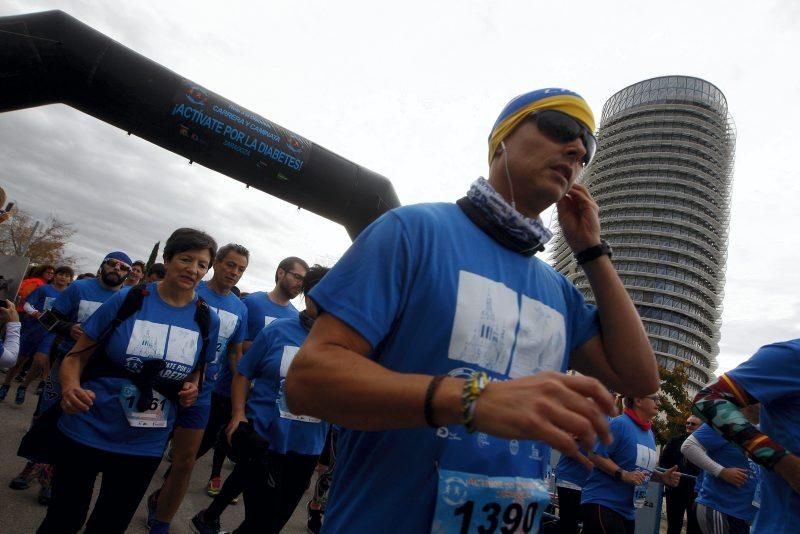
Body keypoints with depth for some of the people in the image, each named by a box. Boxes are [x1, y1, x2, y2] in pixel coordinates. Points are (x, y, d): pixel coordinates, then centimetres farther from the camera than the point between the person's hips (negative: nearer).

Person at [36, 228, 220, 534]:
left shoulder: (207, 320, -4)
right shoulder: (127, 300, -10)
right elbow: (76, 357, -6)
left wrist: (192, 389, -10)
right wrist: (70, 389, -26)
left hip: (144, 447, 2)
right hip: (87, 433, -2)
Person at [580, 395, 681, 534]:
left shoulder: (650, 434, 11)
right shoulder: (620, 423, -15)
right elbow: (595, 456, -19)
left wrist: (662, 477, 5)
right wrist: (623, 475, -25)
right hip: (602, 503, -9)